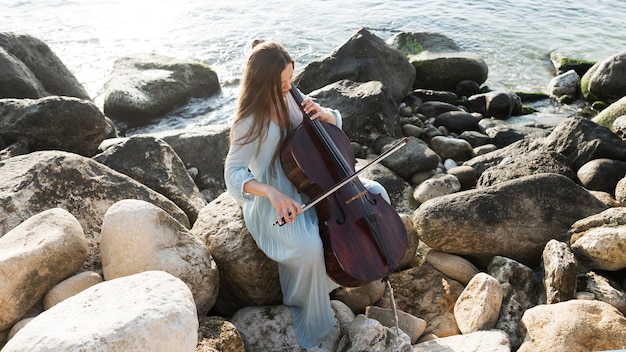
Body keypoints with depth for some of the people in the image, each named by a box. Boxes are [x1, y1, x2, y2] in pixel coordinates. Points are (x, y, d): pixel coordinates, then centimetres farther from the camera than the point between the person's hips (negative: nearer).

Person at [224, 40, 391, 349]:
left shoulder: (289, 100, 1)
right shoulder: (249, 121, -18)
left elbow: (336, 126, 12)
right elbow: (233, 173, -25)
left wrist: (325, 115, -13)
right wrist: (273, 194, -42)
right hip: (275, 201, -7)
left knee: (375, 193, -5)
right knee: (310, 247, -33)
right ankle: (307, 318, -1)